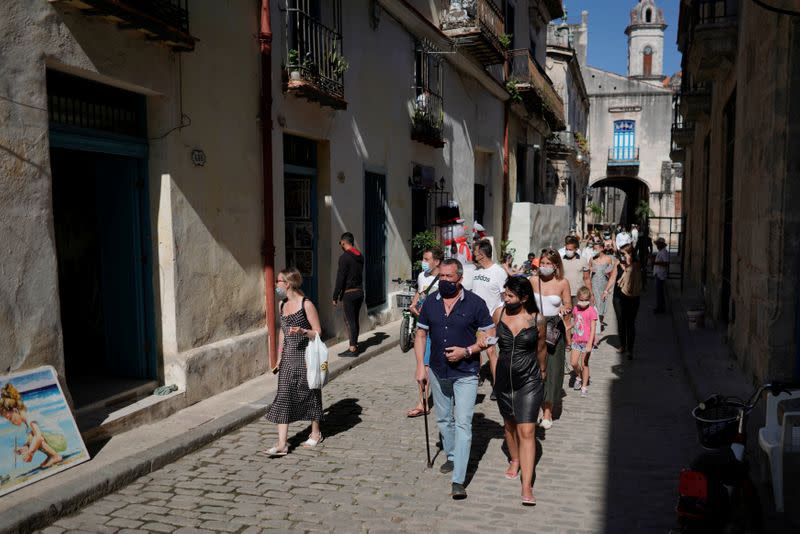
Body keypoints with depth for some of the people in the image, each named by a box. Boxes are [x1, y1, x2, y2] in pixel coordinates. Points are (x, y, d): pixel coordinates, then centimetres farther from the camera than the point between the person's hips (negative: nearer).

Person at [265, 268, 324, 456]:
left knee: (309, 393, 8)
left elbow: (318, 332, -10)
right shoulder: (282, 304, 8)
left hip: (305, 355, -6)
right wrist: (279, 357, 18)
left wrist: (302, 331, -29)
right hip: (288, 356, 6)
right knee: (283, 396, -2)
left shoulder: (306, 304, -12)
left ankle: (315, 433, 28)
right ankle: (282, 444, -2)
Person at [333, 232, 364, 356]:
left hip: (349, 293, -8)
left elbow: (340, 278, -15)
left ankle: (352, 348, -4)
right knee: (355, 320, 14)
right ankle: (355, 345, 20)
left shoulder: (344, 257, -13)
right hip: (360, 291, 8)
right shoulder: (360, 256, 11)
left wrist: (335, 297, -10)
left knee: (349, 321, -4)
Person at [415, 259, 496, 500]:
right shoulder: (430, 302, 1)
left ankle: (458, 481, -7)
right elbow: (421, 335, 8)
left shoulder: (475, 303, -10)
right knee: (443, 419, 20)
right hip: (438, 371, 5)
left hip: (465, 373, -5)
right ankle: (452, 457, 43)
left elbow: (490, 335, -6)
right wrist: (420, 366, 1)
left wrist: (467, 351, -19)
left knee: (463, 424, -8)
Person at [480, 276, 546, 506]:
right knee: (509, 424, 21)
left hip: (529, 382, -3)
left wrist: (542, 373, 19)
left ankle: (527, 486, -5)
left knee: (527, 431, -7)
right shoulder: (499, 313, -4)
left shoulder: (537, 319, -10)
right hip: (504, 380, 4)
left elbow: (541, 349, 6)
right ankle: (515, 460, 47)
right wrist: (495, 373, 8)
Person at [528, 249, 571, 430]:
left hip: (554, 328, -1)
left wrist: (565, 309, -17)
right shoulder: (533, 280, 2)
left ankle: (548, 412, 7)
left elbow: (569, 306, 5)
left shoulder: (562, 283, -2)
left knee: (552, 368, -1)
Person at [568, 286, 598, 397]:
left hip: (586, 341, -4)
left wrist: (590, 343, -25)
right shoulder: (575, 309, 1)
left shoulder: (592, 311, -16)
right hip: (576, 341, 4)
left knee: (584, 364, 5)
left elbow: (593, 329, -19)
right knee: (573, 363, -2)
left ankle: (584, 386, 19)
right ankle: (578, 377, 28)